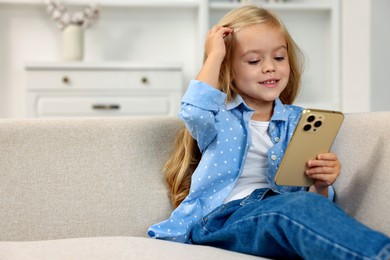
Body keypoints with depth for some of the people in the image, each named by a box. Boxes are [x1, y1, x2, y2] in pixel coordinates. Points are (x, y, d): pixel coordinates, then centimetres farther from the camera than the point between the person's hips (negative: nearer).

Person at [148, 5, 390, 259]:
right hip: (222, 216, -3)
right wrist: (214, 55, -1)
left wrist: (321, 186, -8)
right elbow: (194, 112, -13)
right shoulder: (221, 115, 16)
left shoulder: (297, 121, 21)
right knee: (300, 207, -38)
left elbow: (312, 199, 17)